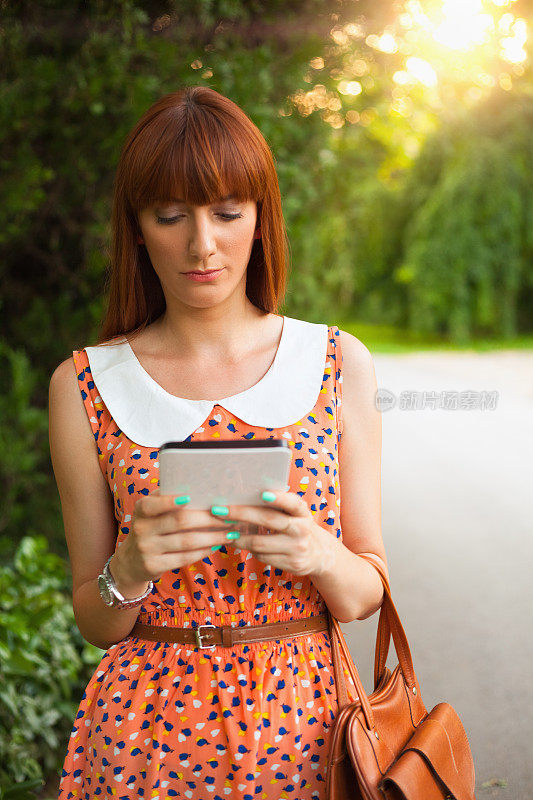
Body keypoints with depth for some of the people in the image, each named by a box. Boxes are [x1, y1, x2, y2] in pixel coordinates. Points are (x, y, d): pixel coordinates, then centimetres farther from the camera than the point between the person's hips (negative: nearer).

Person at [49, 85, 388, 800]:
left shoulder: (338, 364, -1)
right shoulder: (85, 385, -3)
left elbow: (368, 594, 1)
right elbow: (96, 623, 1)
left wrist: (318, 554, -20)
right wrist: (129, 571, -20)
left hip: (303, 721, 1)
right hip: (147, 727, 0)